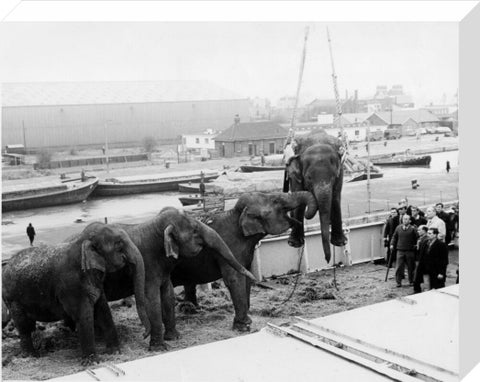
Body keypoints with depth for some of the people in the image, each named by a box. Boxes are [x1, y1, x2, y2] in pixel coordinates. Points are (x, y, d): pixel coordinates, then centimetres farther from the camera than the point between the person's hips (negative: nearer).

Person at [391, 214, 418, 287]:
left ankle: (411, 281, 23)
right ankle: (398, 282, 8)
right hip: (400, 250, 2)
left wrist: (416, 244, -10)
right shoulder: (398, 228, 4)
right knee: (399, 267, -1)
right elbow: (394, 237, 14)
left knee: (411, 267, 9)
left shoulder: (413, 229, -6)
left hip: (410, 251, -2)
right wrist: (392, 244, 6)